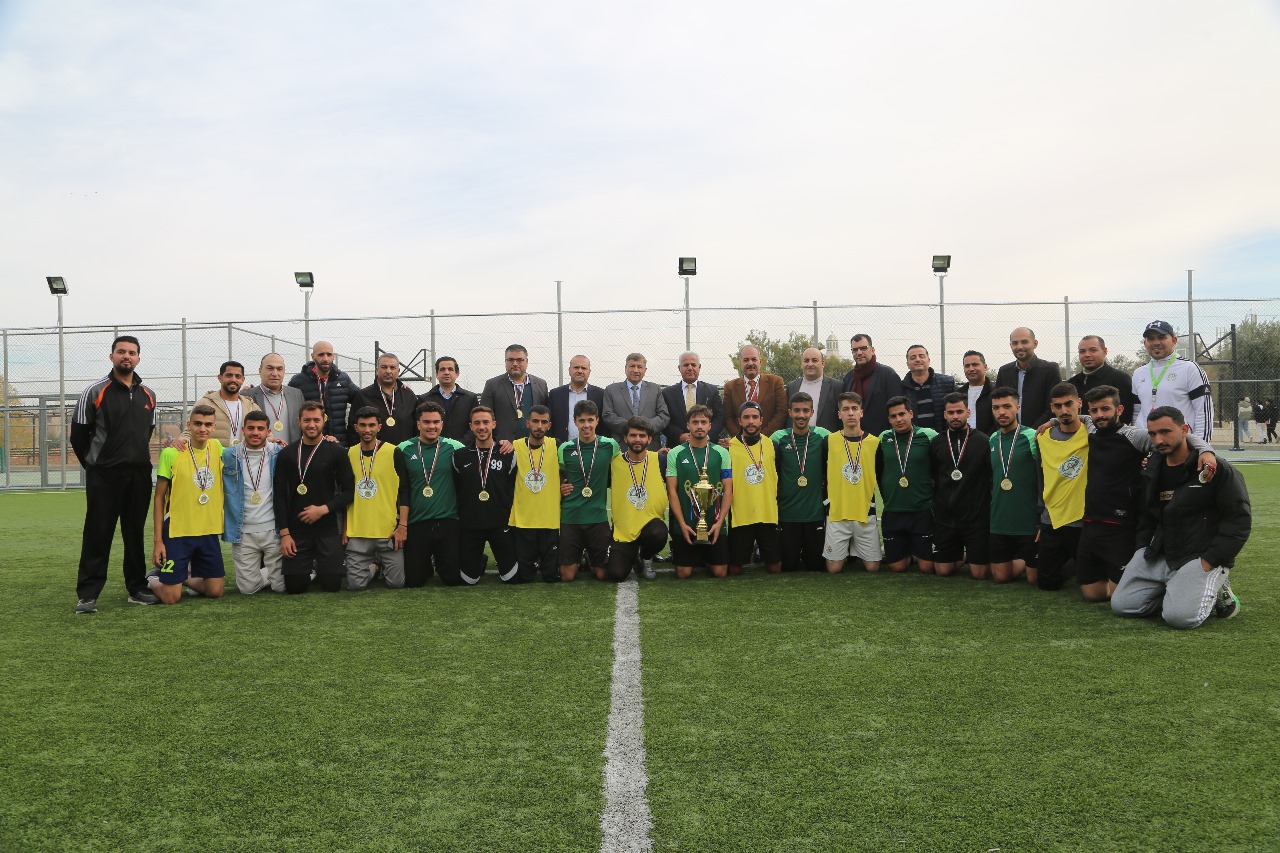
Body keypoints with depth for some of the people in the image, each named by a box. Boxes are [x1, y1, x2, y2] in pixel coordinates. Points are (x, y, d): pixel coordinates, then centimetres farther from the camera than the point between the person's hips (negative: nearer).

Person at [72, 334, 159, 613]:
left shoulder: (148, 396, 11)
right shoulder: (94, 392, -3)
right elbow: (79, 435, 0)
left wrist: (137, 459, 16)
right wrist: (95, 464, 5)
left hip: (139, 475, 4)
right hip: (104, 475, -4)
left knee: (135, 533, 9)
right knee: (98, 533, -3)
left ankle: (137, 588, 17)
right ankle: (87, 594, 2)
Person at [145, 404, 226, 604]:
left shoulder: (217, 448, 3)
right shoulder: (171, 453, -8)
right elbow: (159, 498, -3)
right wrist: (158, 540, -7)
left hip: (209, 533, 4)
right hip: (177, 533, -4)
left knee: (216, 591, 6)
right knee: (171, 598, -4)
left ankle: (186, 577, 32)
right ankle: (152, 578, 27)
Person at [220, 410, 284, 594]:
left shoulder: (279, 454, 0)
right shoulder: (228, 456, 0)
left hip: (274, 530, -1)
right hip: (244, 533, 1)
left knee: (281, 585, 1)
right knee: (248, 588, 1)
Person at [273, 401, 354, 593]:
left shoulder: (336, 452, 1)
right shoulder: (287, 454, 4)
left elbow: (349, 491, 0)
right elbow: (279, 496, 3)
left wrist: (323, 509, -13)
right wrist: (284, 533, -4)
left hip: (327, 529, -1)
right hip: (296, 530, 1)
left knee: (332, 585, -2)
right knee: (294, 586, -1)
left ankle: (320, 567, 31)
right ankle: (310, 568, 31)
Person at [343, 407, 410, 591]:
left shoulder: (394, 453, -2)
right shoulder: (349, 454, 7)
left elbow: (404, 492, -2)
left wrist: (403, 526, -9)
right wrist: (345, 529, 11)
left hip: (389, 531, -2)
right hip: (357, 533, 2)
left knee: (396, 582, -2)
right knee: (355, 584, -2)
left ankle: (383, 563, 30)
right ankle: (373, 566, 29)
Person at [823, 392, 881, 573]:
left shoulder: (874, 442, 1)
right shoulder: (830, 441, -1)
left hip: (866, 514, 1)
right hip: (836, 513, -1)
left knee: (872, 567, 0)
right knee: (834, 568, -3)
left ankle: (857, 553, 30)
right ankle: (846, 553, 28)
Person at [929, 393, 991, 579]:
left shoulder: (984, 441, -5)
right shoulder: (936, 443, 4)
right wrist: (935, 505, 7)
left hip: (977, 517, -2)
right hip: (944, 517, 3)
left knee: (980, 574, -2)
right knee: (942, 571, 5)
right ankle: (962, 555, 35)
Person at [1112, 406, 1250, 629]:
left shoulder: (1218, 469, -9)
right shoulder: (1153, 471, 11)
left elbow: (1239, 519, -12)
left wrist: (1208, 562, -16)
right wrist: (1143, 552, 11)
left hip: (1201, 558, -6)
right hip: (1158, 556, 6)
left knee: (1179, 615, -27)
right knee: (1121, 605, -6)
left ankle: (1215, 591, 3)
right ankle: (1173, 592, 13)